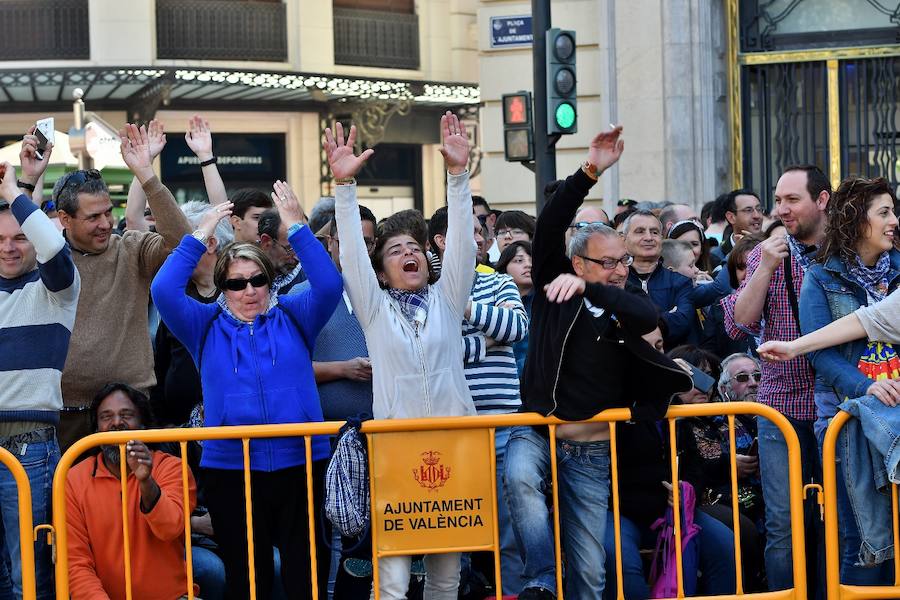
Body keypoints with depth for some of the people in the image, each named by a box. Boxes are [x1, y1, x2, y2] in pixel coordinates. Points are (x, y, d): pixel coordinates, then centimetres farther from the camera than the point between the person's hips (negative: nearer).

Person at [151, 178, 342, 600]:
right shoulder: (207, 327, 8)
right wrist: (200, 236, -4)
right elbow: (163, 291, -5)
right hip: (230, 468, 0)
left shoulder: (293, 318, 9)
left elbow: (329, 285, -7)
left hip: (301, 463, 0)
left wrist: (296, 228, -10)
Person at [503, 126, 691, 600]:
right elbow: (549, 226, -10)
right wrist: (591, 172, -21)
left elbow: (650, 316, -20)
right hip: (536, 430, -1)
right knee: (520, 477, -36)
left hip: (592, 450, 1)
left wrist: (588, 289, -33)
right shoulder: (554, 284, 4)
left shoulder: (629, 305, 4)